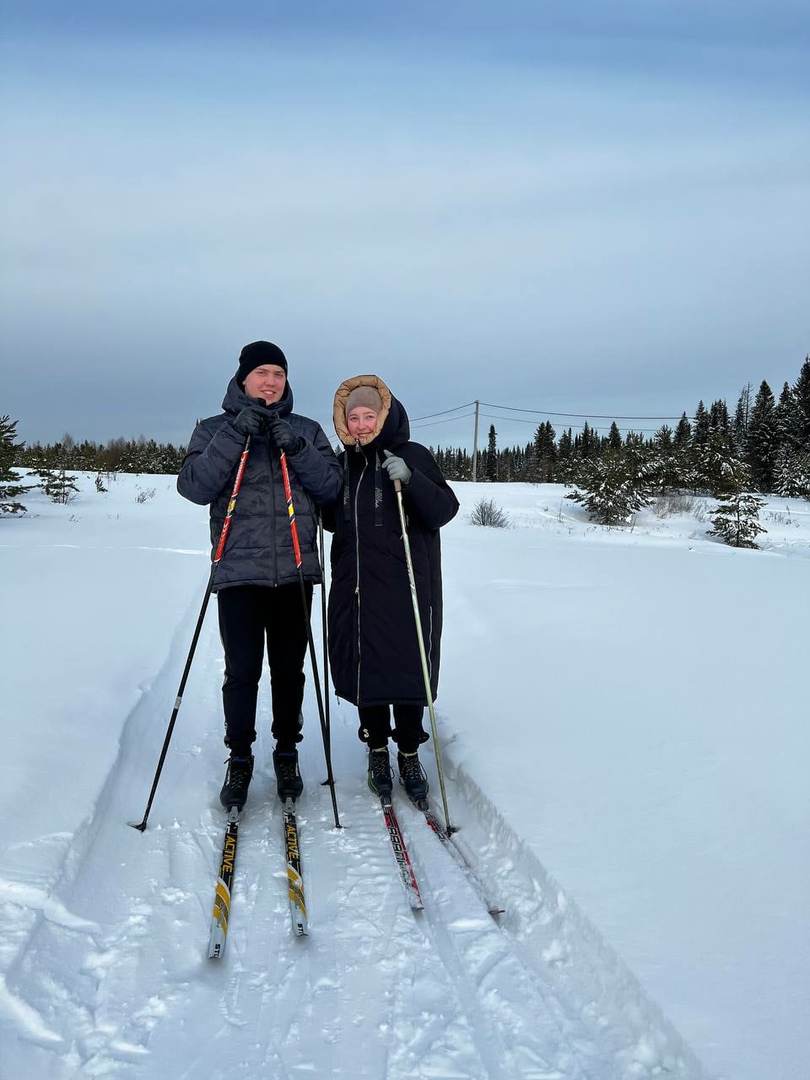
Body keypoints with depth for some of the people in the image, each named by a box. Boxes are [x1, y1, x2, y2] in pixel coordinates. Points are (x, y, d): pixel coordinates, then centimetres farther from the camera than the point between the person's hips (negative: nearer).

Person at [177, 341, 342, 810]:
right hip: (240, 572, -1)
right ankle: (240, 758, 17)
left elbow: (331, 486, 2)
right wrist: (235, 435, -15)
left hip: (294, 572, 2)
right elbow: (196, 487, -7)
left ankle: (287, 752, 26)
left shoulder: (307, 430, 12)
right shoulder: (216, 429, 8)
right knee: (242, 671, -2)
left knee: (289, 669, 9)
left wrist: (296, 448, -12)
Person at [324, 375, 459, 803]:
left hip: (405, 585, -4)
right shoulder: (344, 464, 12)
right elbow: (332, 520, 22)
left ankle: (409, 754, 17)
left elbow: (445, 509, -10)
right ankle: (377, 750, 24)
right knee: (363, 668, 7)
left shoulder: (413, 456, -2)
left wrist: (409, 479, -24)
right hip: (354, 587, 4)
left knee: (407, 668, 0)